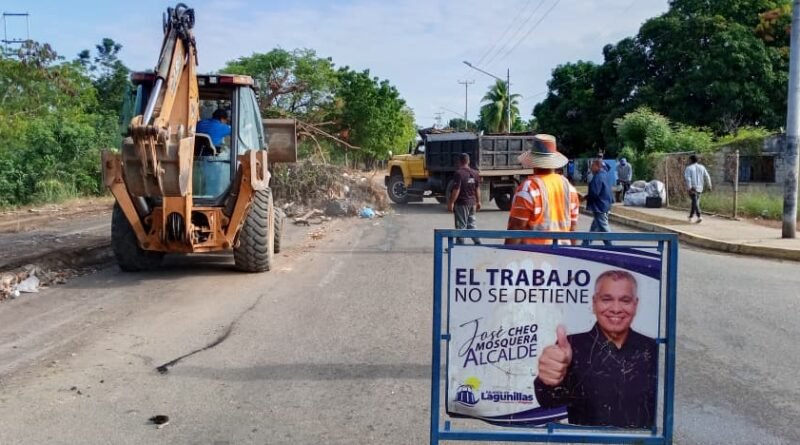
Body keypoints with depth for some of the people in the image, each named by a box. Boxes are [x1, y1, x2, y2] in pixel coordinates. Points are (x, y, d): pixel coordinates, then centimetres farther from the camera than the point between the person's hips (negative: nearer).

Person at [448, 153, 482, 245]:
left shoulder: (459, 173, -16)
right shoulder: (474, 173, 7)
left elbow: (456, 190, -20)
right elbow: (477, 189, 12)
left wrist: (451, 202, -15)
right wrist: (478, 201, 21)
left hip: (461, 203, -7)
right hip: (472, 203, 7)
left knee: (461, 226, 0)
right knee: (471, 224, 16)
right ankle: (478, 243, 15)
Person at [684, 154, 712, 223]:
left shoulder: (689, 168, -6)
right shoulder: (701, 167, 8)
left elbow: (687, 178, -17)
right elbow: (707, 177, 4)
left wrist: (689, 188, -19)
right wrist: (709, 186, 8)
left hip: (692, 188, -5)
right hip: (699, 188, 5)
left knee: (695, 202, -6)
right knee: (695, 202, 16)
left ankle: (699, 216, -20)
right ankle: (690, 217, 24)